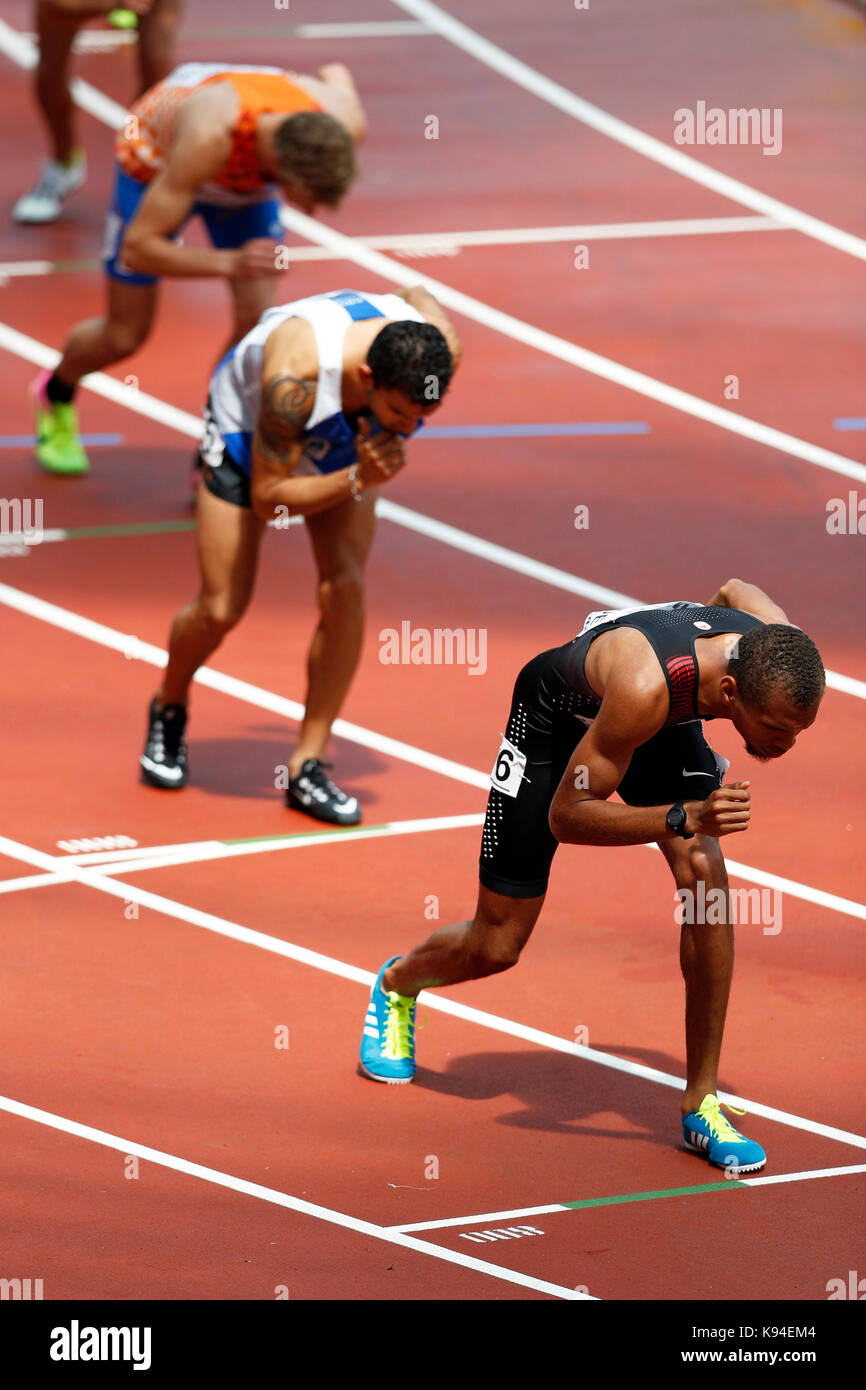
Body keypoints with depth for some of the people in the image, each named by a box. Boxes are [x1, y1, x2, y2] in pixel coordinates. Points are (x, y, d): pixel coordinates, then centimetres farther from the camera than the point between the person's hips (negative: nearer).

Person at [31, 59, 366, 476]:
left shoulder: (346, 126, -35)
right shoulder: (210, 138, -49)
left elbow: (335, 73, -7)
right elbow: (138, 248, -41)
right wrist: (229, 263, -53)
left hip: (248, 173, 4)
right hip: (156, 158, -4)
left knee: (258, 322, -13)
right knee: (124, 336, 7)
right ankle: (56, 394, 41)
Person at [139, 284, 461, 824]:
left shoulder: (438, 346, -33)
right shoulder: (295, 377, -46)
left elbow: (417, 294, -5)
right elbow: (267, 499, -33)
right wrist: (358, 481, -46)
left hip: (345, 440, 4)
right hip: (250, 431, -4)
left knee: (346, 588, -14)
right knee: (221, 609, -2)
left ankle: (307, 766, -3)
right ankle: (169, 708, 31)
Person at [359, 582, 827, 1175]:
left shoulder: (783, 657, -31)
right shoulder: (644, 686, -47)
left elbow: (737, 589, -4)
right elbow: (566, 816, -36)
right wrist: (686, 816, -48)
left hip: (668, 723, 4)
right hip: (559, 712, -4)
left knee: (704, 869, -22)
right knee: (496, 948, 4)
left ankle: (702, 1101, -13)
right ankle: (396, 985, 42)